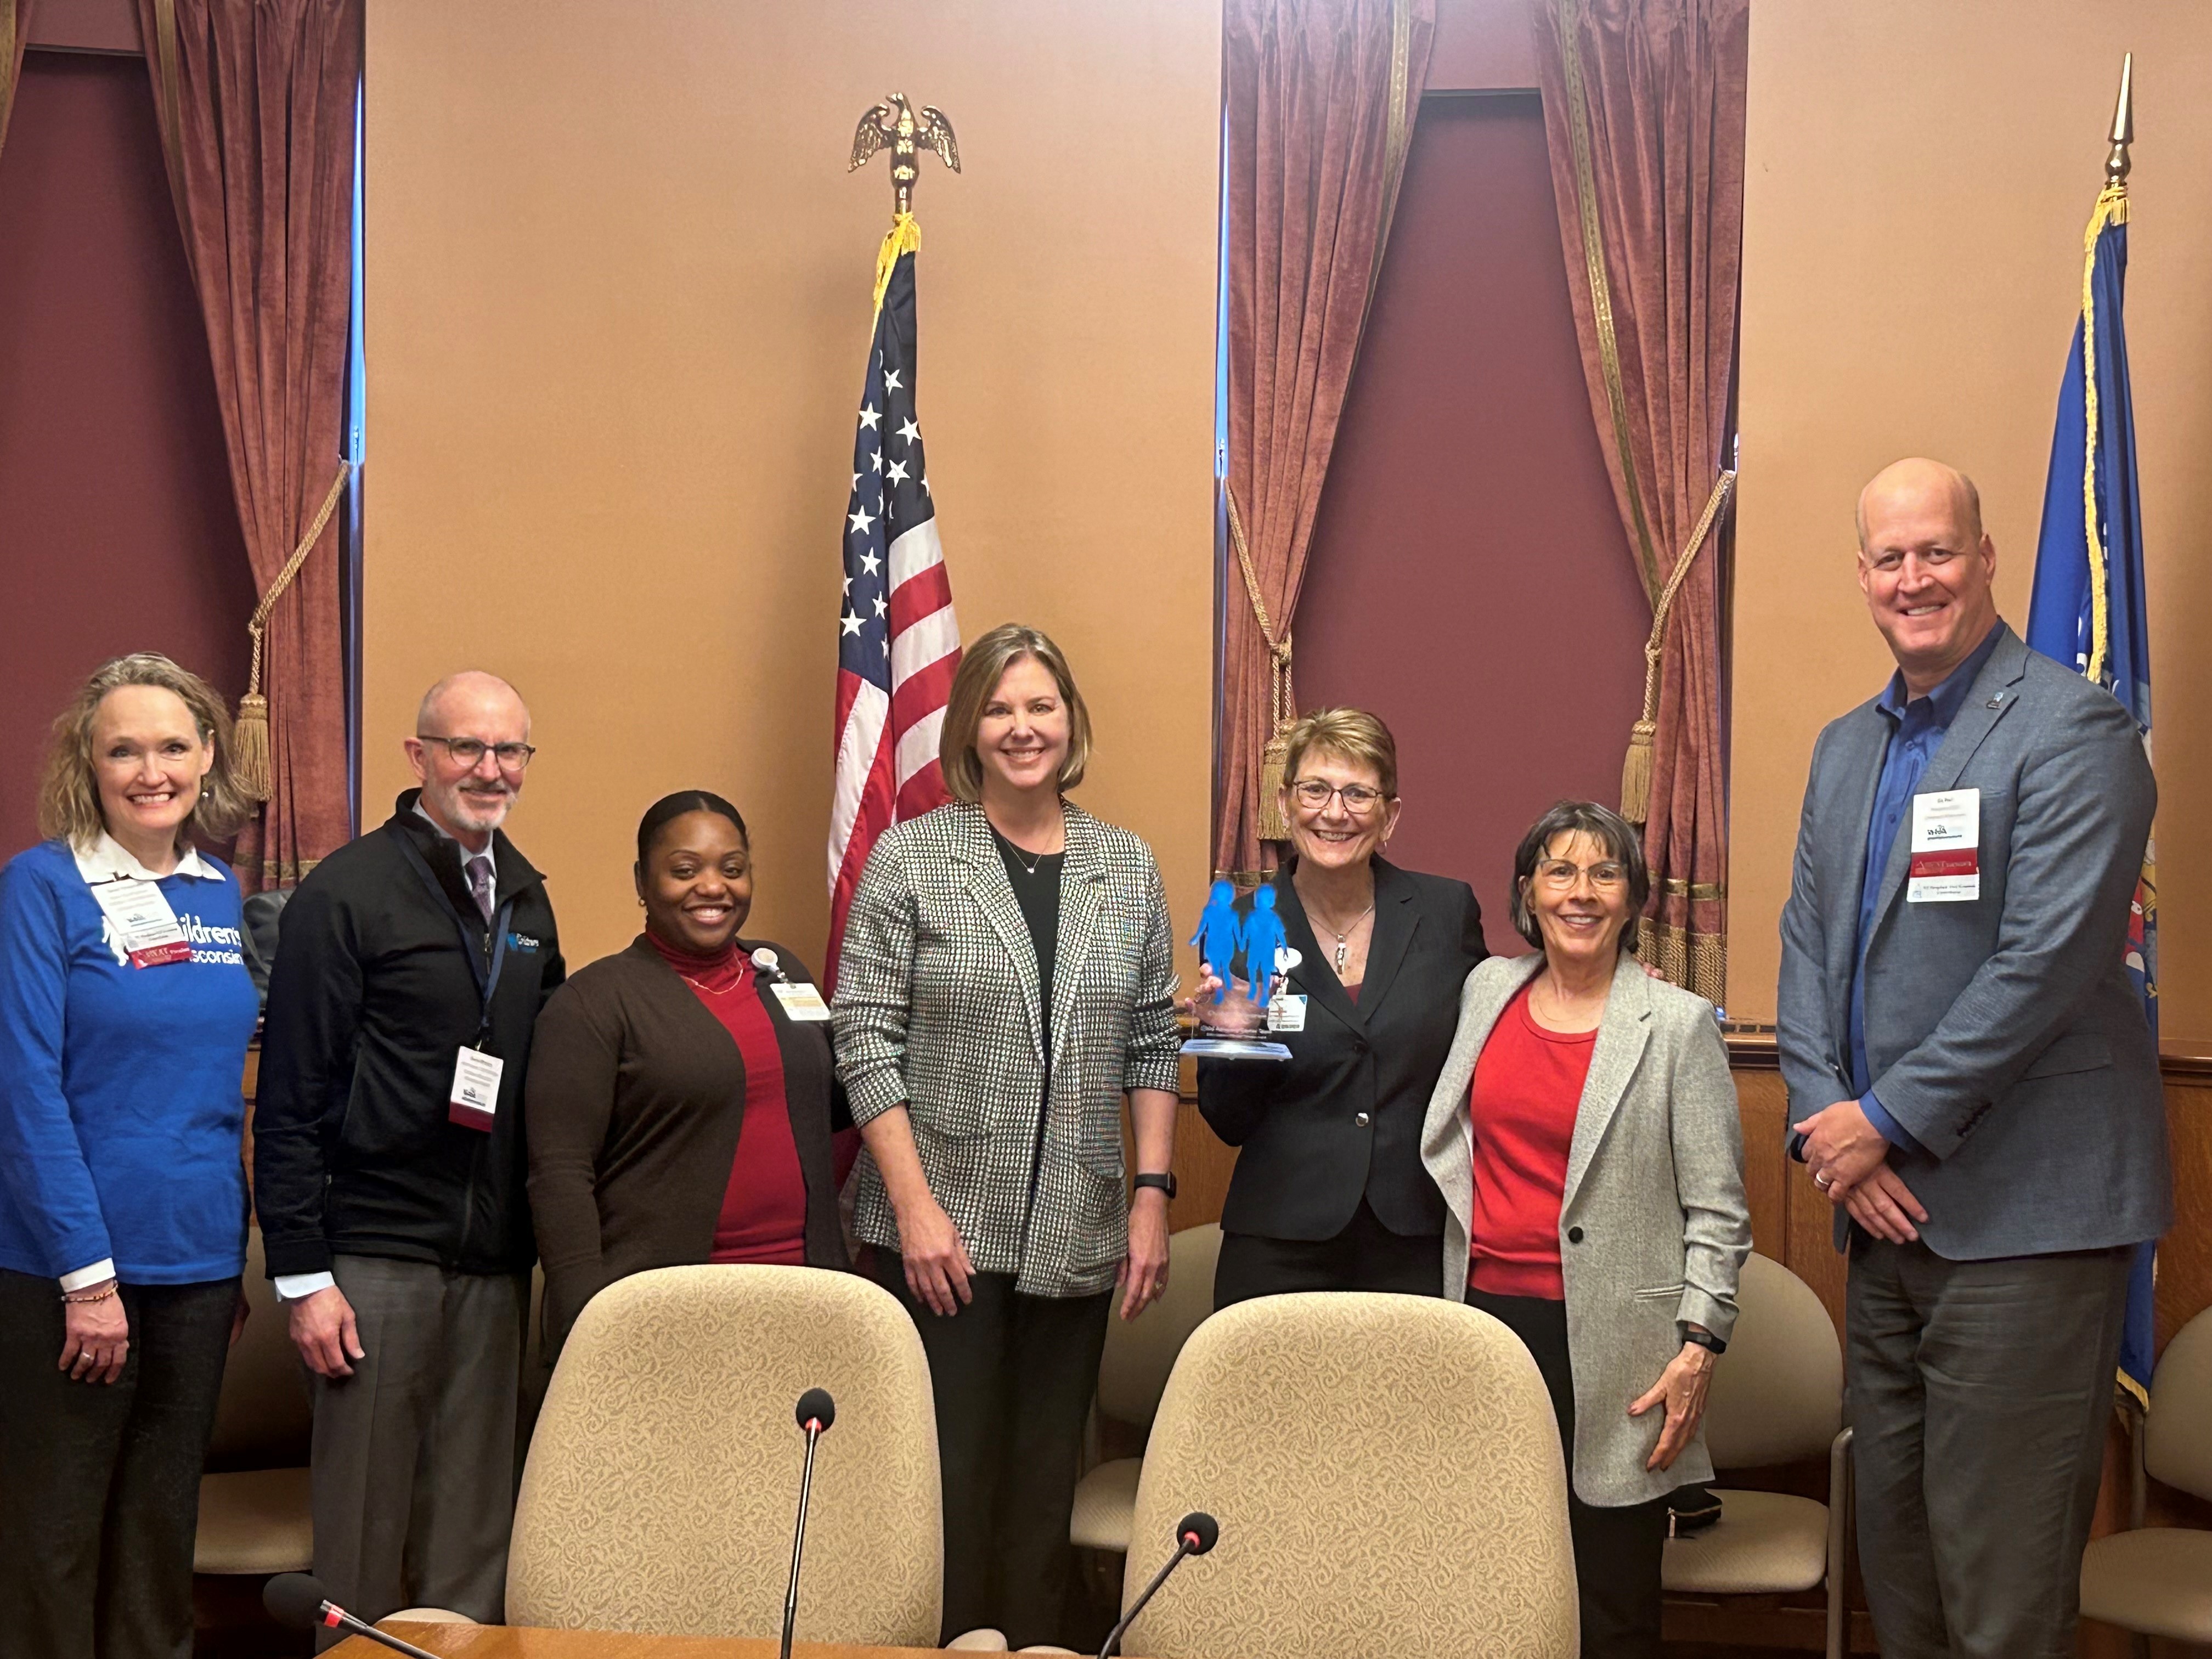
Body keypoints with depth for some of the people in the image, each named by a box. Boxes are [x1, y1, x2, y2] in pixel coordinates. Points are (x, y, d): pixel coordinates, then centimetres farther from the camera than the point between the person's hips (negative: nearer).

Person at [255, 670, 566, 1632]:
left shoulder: (526, 901, 12)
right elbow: (289, 1098, -8)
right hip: (377, 1255, -5)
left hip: (495, 1263, 6)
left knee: (474, 1529, 10)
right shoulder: (346, 893, -7)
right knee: (363, 1525, 3)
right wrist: (300, 1273, -12)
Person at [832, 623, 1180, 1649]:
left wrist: (1152, 1194, 2)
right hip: (942, 1229, -3)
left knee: (1045, 1484, 9)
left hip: (1078, 1237, 3)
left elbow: (1152, 1046, 10)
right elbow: (866, 1040, -6)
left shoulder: (1129, 869, 8)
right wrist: (916, 1204, -12)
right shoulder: (908, 858, -2)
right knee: (948, 1481, 1)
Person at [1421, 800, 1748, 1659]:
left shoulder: (1679, 1024, -1)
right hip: (1487, 1315, 3)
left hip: (1606, 1349, -3)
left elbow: (1717, 1211, -1)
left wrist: (1699, 1347, -8)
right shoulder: (1486, 990, 11)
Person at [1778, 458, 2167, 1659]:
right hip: (1883, 1202, 7)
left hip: (2022, 1210, -7)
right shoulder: (1845, 748, 14)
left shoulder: (2069, 728, -10)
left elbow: (2045, 962, -18)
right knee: (1892, 1539, 15)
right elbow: (1807, 945, 11)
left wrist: (1889, 1122, -14)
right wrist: (1827, 1128, -4)